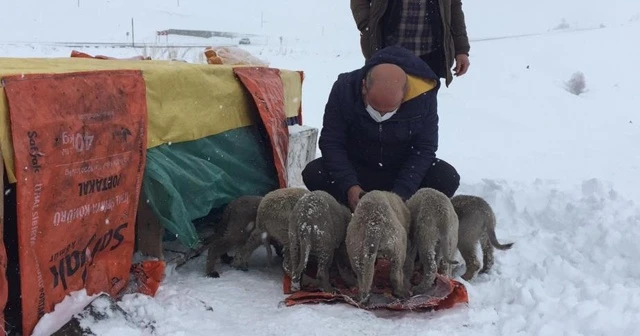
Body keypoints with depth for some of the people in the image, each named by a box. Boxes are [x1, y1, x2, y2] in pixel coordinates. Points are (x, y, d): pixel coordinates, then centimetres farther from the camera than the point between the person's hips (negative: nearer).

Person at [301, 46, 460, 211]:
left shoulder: (424, 96, -22)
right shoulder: (345, 88, -22)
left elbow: (424, 149, -16)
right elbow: (331, 142, -17)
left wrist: (401, 193, -28)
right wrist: (349, 185, -31)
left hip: (404, 171, 0)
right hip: (357, 170, 0)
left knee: (447, 178, -27)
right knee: (313, 174, -26)